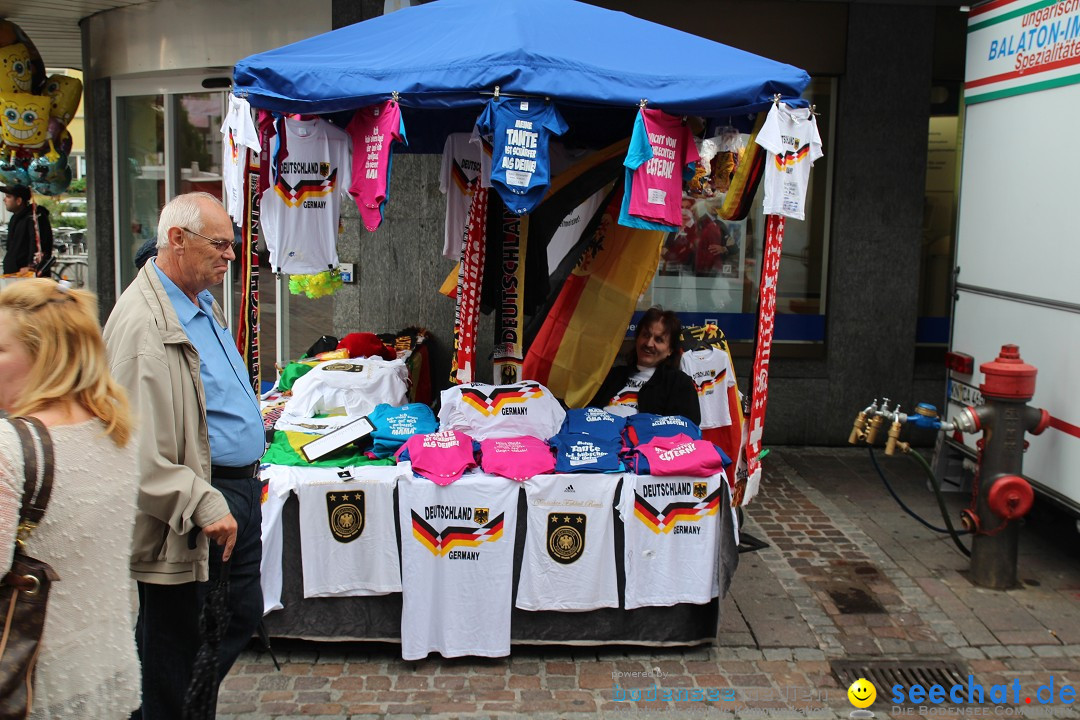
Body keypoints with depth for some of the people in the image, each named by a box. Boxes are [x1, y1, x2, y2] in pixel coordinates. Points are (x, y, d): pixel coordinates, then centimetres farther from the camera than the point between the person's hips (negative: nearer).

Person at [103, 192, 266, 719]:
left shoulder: (202, 304, 11)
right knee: (174, 643, 7)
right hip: (194, 503, -10)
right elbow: (140, 452, -26)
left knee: (243, 615, 21)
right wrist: (204, 505, -25)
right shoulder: (144, 323, -22)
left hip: (239, 488, 10)